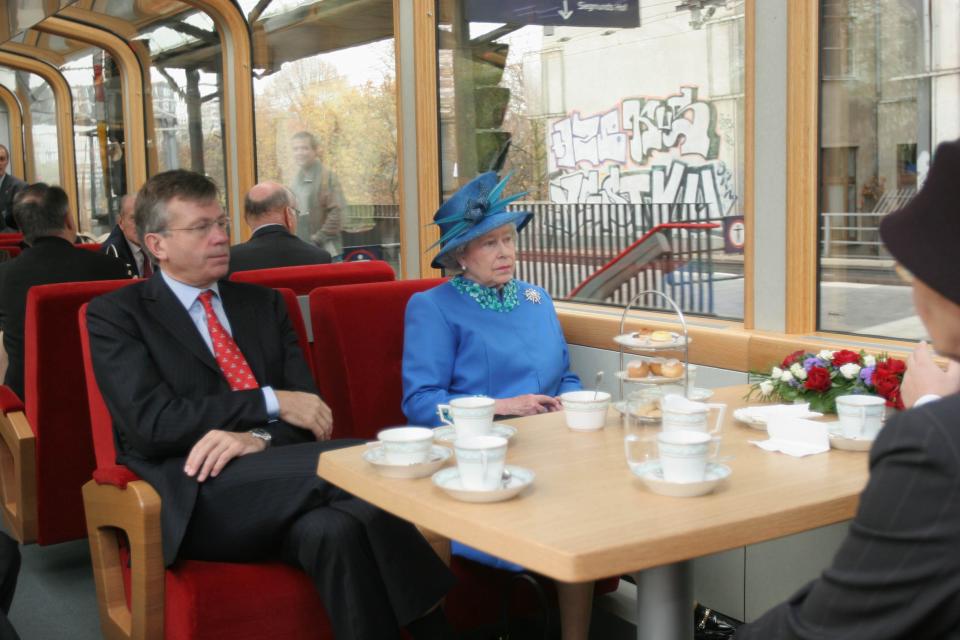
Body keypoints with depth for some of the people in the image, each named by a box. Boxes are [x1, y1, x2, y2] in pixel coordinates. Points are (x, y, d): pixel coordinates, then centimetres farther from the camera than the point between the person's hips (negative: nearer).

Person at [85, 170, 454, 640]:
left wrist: (259, 437, -14)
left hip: (275, 477, 4)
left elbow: (305, 402, 10)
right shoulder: (115, 315, 5)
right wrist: (271, 404, -13)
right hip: (196, 492, -4)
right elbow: (153, 423, -8)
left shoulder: (263, 303, 19)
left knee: (336, 529, -34)